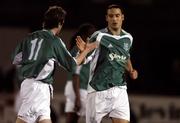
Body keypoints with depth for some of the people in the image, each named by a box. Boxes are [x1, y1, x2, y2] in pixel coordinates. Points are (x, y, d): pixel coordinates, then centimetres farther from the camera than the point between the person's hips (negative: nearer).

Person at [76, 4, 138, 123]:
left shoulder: (128, 38, 9)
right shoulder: (99, 36, -8)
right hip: (98, 90, -4)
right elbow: (85, 59, -10)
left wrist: (131, 71, 10)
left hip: (120, 89, 4)